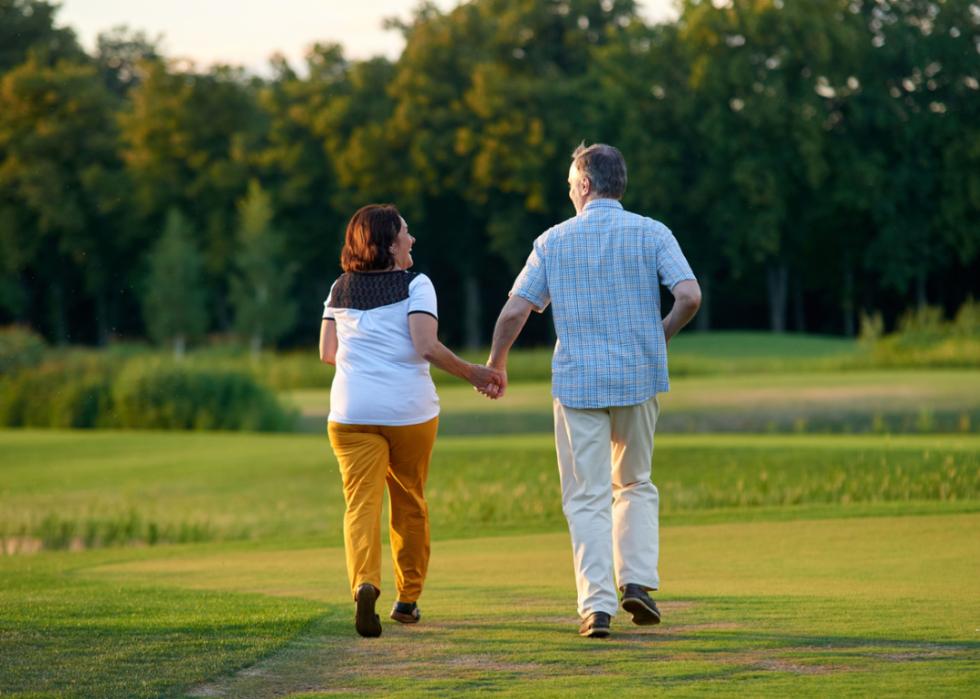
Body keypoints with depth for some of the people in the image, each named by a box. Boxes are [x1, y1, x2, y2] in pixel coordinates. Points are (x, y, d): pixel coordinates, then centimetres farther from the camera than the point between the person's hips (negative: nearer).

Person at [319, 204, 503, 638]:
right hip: (410, 409, -2)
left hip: (352, 411, 2)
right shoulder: (415, 285, -4)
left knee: (361, 501, -5)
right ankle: (408, 598, 23)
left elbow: (327, 353, 10)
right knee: (409, 502, 15)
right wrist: (472, 374, -6)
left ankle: (364, 583, -31)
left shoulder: (340, 291, 9)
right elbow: (427, 347, -16)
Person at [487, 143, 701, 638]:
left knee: (588, 498, 3)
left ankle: (596, 604, -6)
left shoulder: (554, 241, 0)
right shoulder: (652, 234, 0)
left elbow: (514, 312, -3)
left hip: (577, 381, -1)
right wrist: (663, 336, 7)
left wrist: (495, 364, 13)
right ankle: (637, 581, 4)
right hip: (639, 376, 1)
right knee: (635, 484, 19)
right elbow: (689, 295, -13)